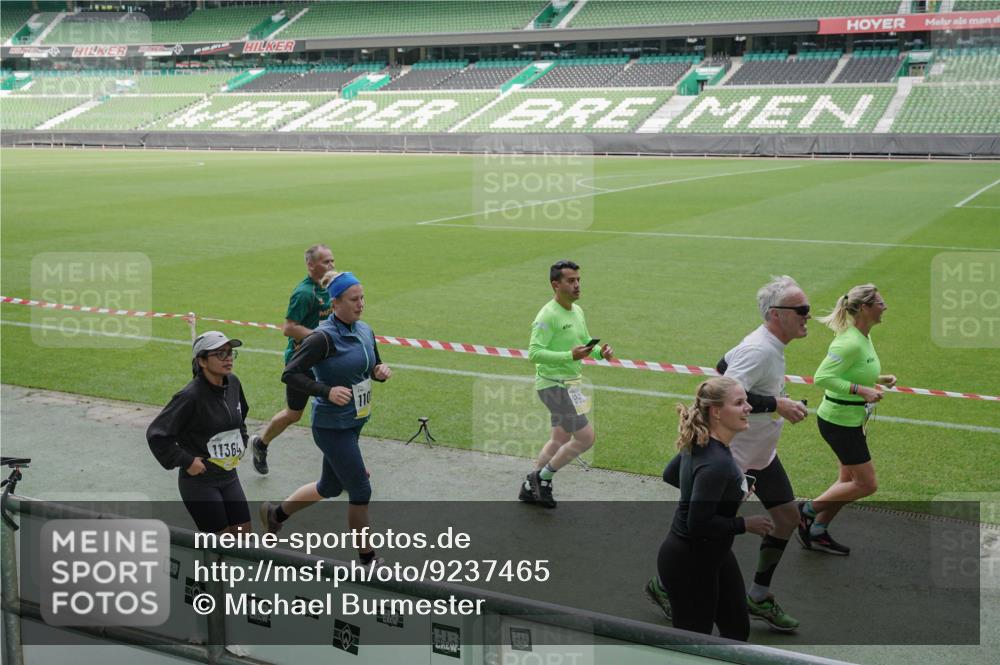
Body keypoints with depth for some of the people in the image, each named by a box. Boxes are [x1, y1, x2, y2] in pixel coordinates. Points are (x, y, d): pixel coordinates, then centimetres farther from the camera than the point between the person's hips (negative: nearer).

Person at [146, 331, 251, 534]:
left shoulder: (233, 383, 0)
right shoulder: (191, 396, -22)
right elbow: (156, 434, -20)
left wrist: (241, 443, 12)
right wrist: (186, 462, -18)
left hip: (229, 476, 7)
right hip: (199, 481, -7)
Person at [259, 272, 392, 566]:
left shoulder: (365, 330, 4)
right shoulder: (324, 337, -20)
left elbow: (374, 367, 17)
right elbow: (290, 374, -18)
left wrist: (381, 371, -6)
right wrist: (327, 391, -26)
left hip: (354, 422, 8)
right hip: (332, 427, -8)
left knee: (330, 487, 22)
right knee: (361, 491, -1)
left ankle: (276, 513, 43)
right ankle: (366, 558, 17)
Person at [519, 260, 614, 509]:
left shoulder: (577, 311, 9)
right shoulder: (548, 316, -20)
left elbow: (584, 342, 21)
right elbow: (534, 353, -25)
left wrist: (600, 352, -1)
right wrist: (570, 356, -33)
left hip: (570, 384, 9)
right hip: (554, 384, -9)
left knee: (560, 439, 18)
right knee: (586, 438, -9)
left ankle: (530, 488, 31)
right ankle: (543, 477, 7)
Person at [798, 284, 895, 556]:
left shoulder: (864, 337, 6)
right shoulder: (850, 342, -25)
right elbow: (822, 377, -30)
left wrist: (878, 379, 6)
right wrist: (861, 390, -30)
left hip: (852, 420, 10)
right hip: (840, 421, -10)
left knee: (849, 481, 17)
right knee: (867, 484, -2)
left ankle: (818, 532, 30)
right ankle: (807, 510, 10)